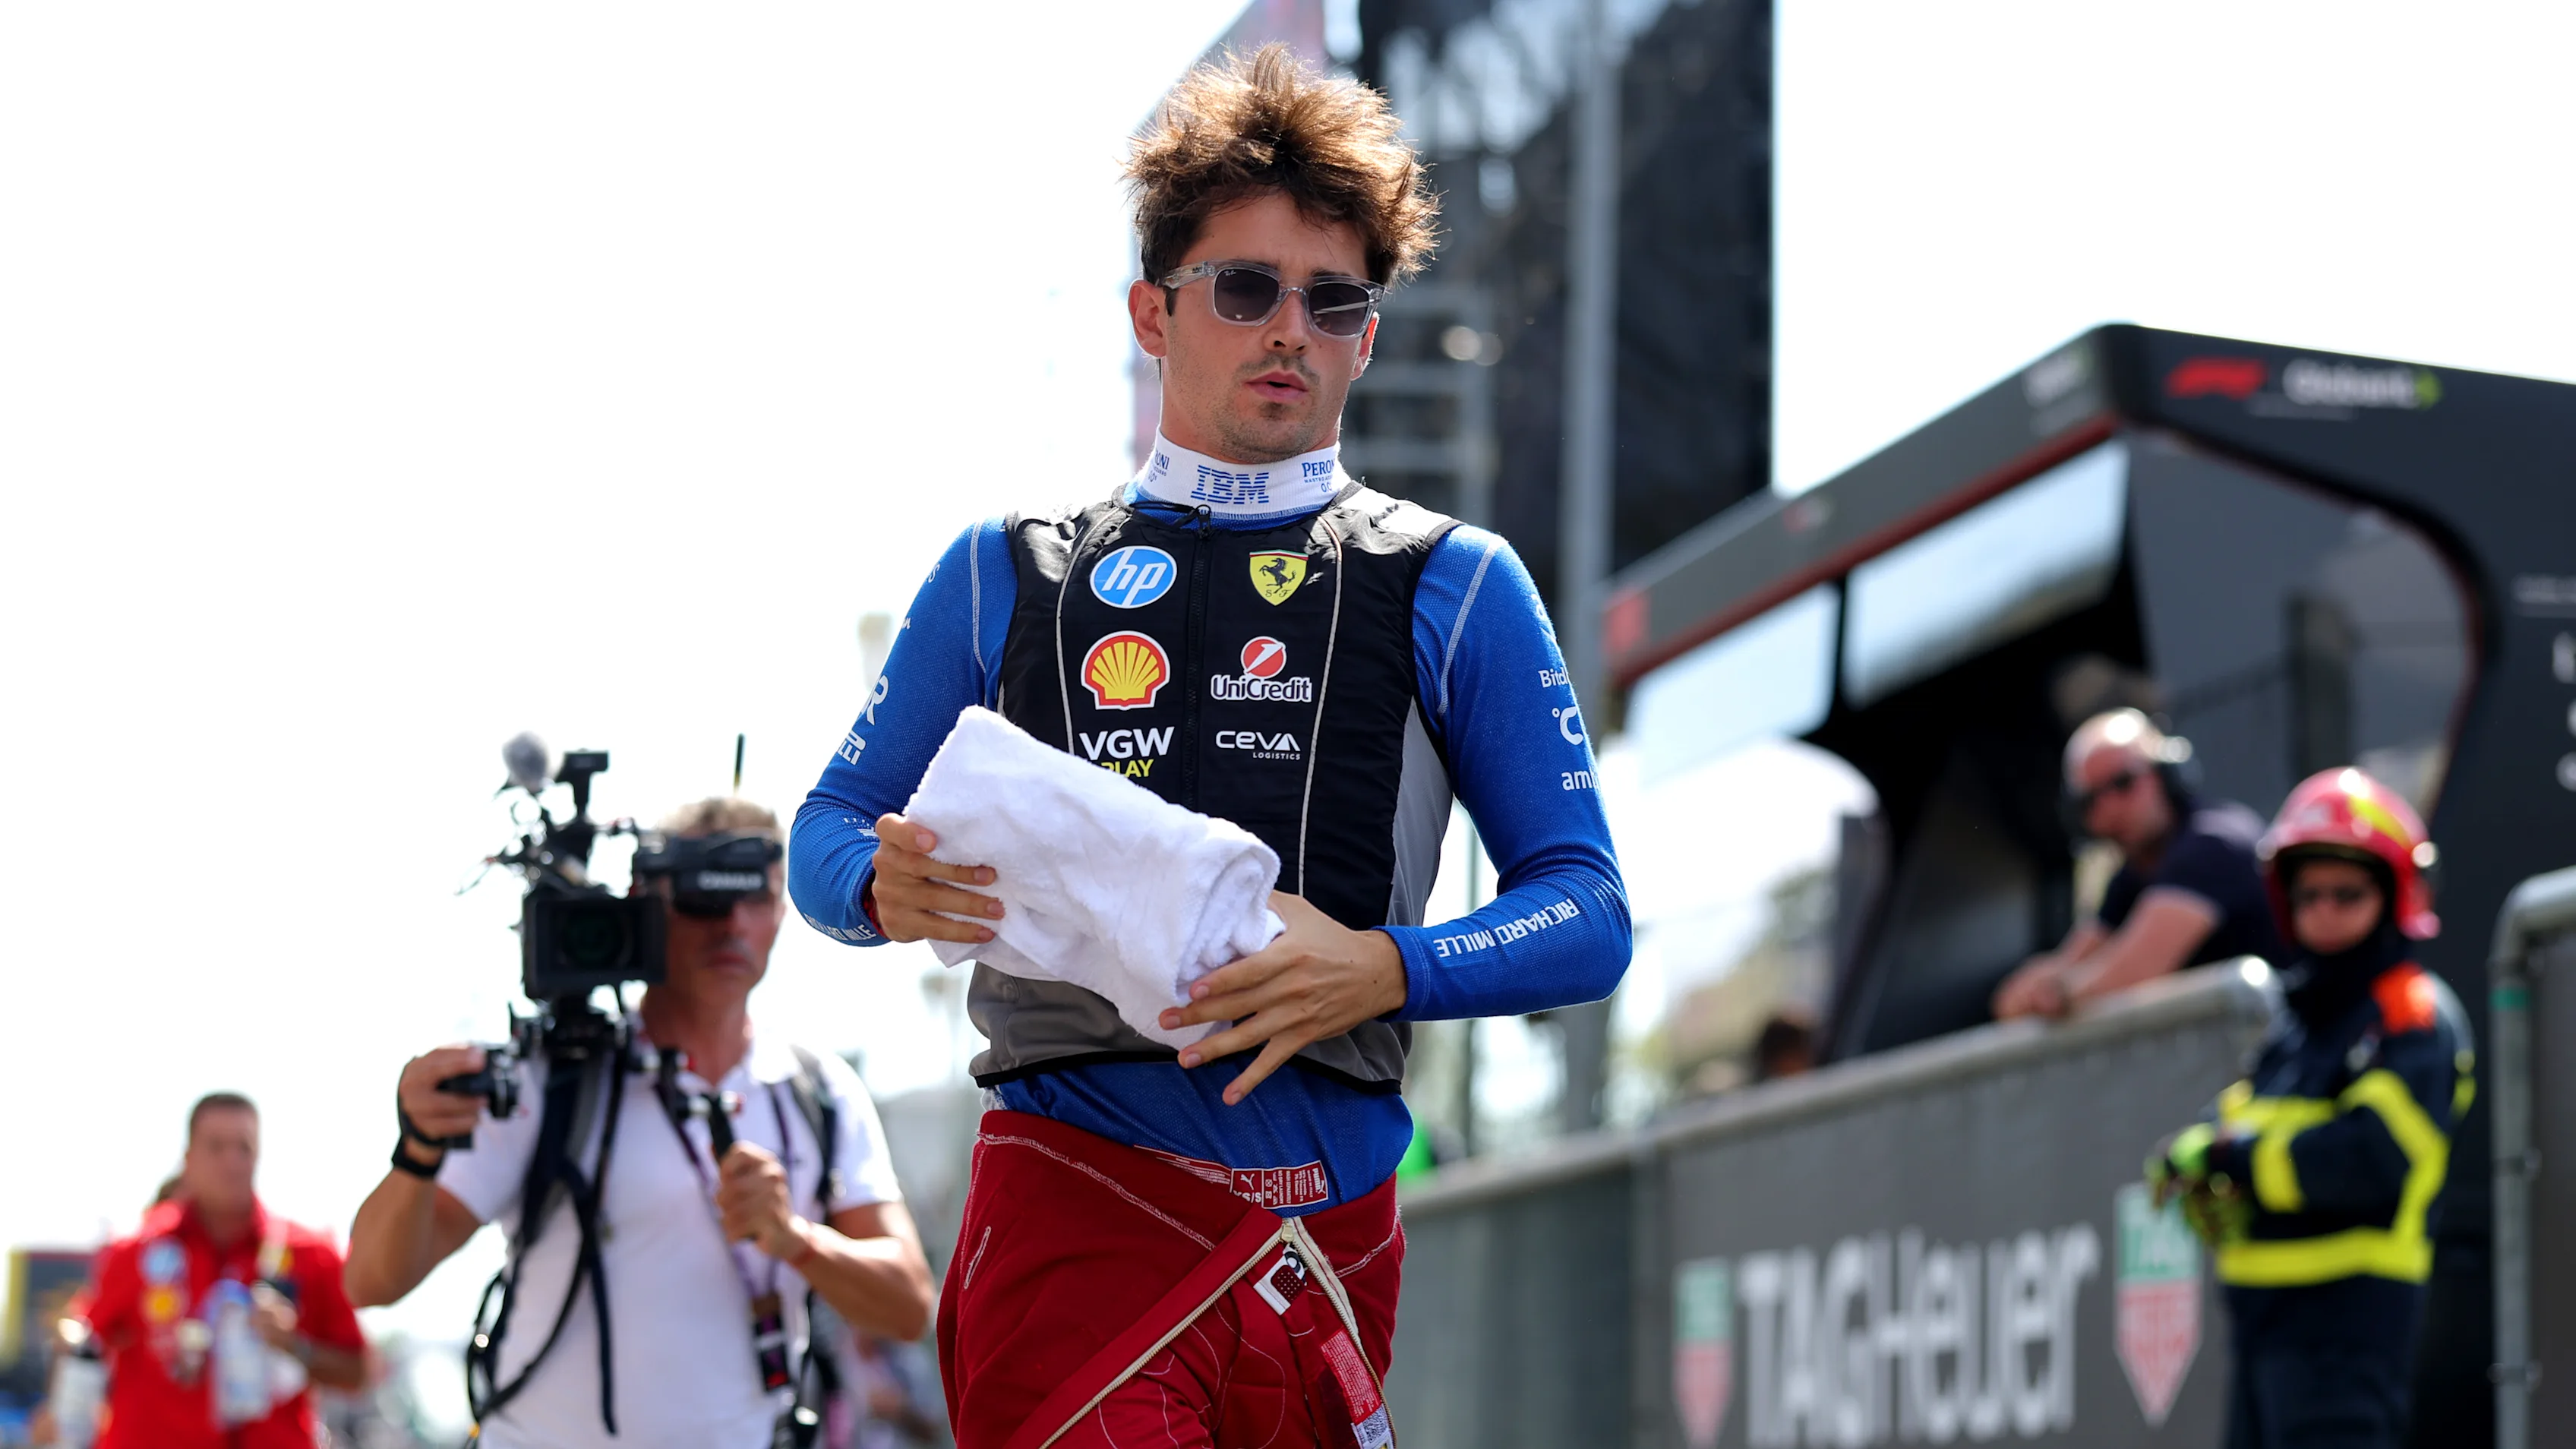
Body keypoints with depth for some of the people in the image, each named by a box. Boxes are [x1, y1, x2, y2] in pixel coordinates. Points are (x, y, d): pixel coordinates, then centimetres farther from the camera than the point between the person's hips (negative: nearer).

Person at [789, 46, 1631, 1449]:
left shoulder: (1454, 587, 11)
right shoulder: (1006, 576, 15)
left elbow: (1587, 914, 7)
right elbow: (827, 832, 19)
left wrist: (1380, 968, -13)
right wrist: (887, 885, -6)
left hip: (1329, 1224, 1)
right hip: (1072, 1202, -1)